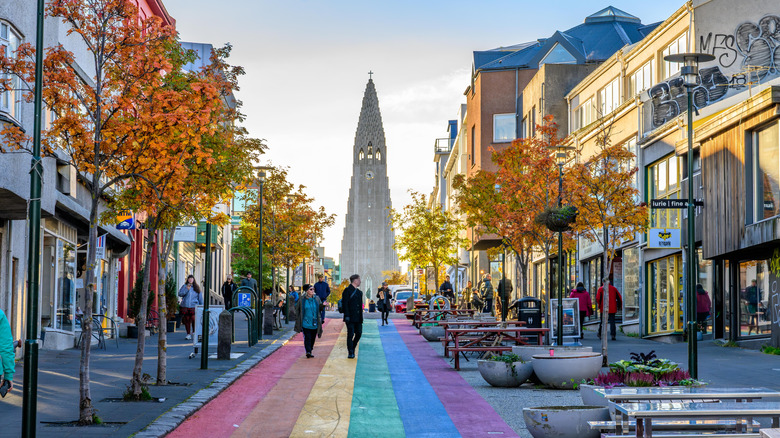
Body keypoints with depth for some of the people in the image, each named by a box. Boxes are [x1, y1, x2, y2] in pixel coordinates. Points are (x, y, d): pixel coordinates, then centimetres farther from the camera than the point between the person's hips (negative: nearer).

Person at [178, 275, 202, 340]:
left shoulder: (196, 288, 11)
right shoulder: (184, 286, 8)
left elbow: (200, 298, 15)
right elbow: (180, 294, -3)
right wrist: (187, 289, -12)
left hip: (194, 306, 0)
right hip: (185, 306, 1)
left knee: (194, 320, -12)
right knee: (187, 320, 1)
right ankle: (188, 334, 10)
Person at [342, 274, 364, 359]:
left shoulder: (359, 292, 16)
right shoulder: (347, 291, -7)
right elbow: (344, 304, -12)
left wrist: (361, 318, 13)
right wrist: (347, 316, -18)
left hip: (358, 318, 7)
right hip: (350, 318, -7)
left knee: (359, 333, 5)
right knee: (350, 334, -4)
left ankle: (352, 348, 24)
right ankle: (350, 353, 1)